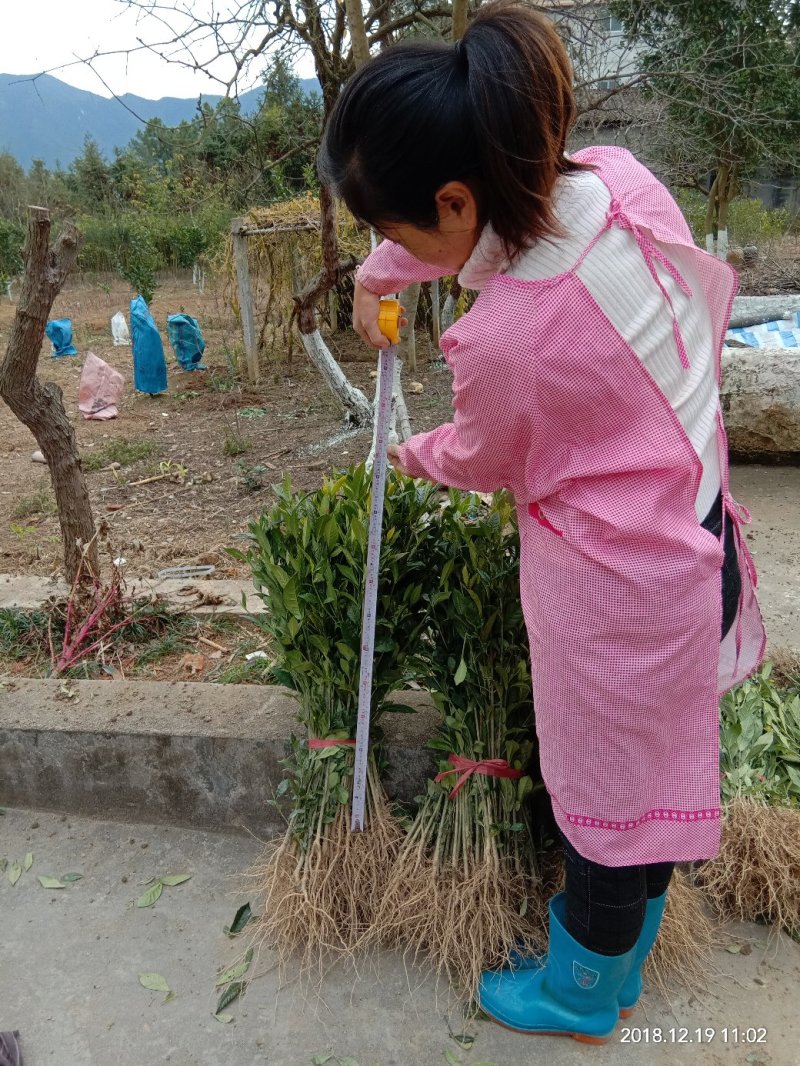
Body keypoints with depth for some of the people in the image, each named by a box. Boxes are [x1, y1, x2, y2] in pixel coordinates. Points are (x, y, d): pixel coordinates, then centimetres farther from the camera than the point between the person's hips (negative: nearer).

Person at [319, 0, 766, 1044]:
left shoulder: (507, 339, -30)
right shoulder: (617, 175, -10)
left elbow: (482, 461, -5)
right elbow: (471, 216, 13)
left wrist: (416, 455, 15)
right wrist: (377, 271, 16)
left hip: (616, 591, -8)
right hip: (694, 537, 8)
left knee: (606, 794, 15)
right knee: (652, 772, 25)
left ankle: (579, 999, 46)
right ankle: (620, 965, 53)